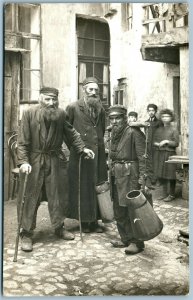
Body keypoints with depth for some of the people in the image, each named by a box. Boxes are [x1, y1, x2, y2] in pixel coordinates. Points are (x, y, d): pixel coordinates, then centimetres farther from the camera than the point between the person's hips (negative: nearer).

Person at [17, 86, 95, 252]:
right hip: (35, 160, -3)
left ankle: (59, 227, 29)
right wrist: (23, 161, -19)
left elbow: (71, 133, 11)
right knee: (30, 197, 2)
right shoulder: (30, 113, -9)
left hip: (56, 159, 3)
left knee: (59, 195, 10)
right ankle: (27, 233, 14)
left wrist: (82, 147, 2)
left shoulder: (61, 114, -1)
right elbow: (23, 140, -10)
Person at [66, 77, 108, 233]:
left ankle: (94, 220, 18)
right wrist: (75, 146, -2)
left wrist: (99, 144, 12)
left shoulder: (101, 109, 11)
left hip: (99, 154, 5)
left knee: (98, 186, 7)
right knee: (82, 186, 2)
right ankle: (84, 221, 14)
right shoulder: (73, 107, -4)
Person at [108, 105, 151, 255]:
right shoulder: (114, 133, 11)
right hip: (116, 174, 8)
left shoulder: (134, 132, -12)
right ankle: (126, 239, 28)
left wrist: (143, 179, -19)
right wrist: (111, 172, 15)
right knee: (119, 210, 13)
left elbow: (142, 157, -15)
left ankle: (136, 242, 12)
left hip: (130, 175, -8)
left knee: (131, 209, -2)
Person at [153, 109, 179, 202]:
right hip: (159, 153, 5)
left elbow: (176, 143, -4)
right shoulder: (158, 130, 13)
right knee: (161, 174, 7)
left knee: (170, 175, -2)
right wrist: (158, 144, -6)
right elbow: (154, 141, 15)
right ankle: (164, 193, 22)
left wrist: (167, 141, -16)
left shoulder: (174, 130, 0)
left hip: (170, 154, -4)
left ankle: (172, 194, 12)